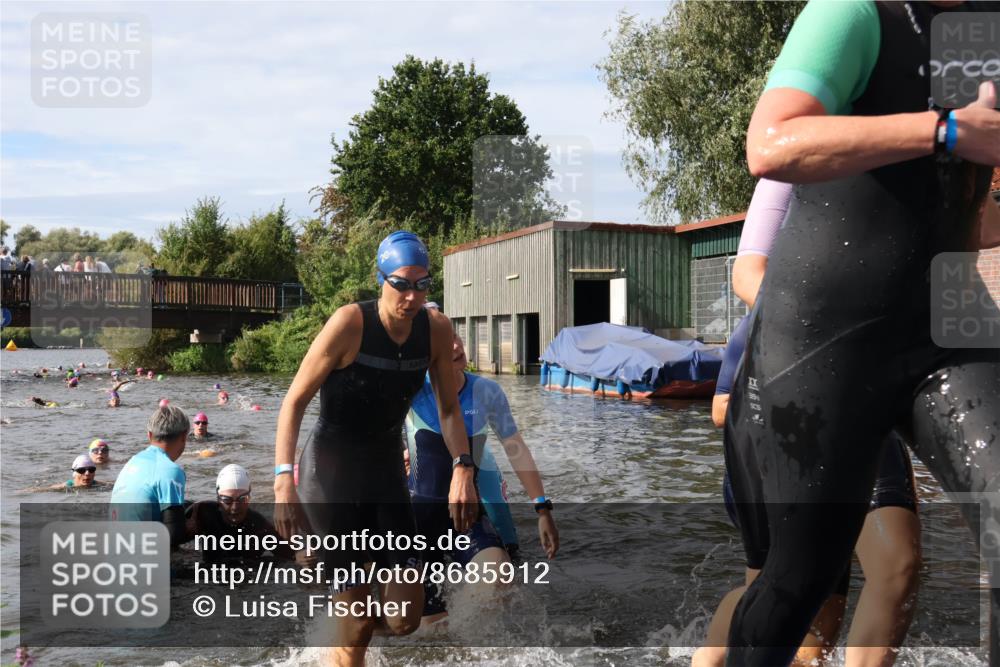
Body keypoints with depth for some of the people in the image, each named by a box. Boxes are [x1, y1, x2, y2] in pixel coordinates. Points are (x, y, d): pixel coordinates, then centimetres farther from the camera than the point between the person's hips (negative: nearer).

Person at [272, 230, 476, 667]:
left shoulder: (436, 329, -5)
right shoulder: (350, 323, -19)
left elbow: (448, 409, 4)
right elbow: (295, 401, -15)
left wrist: (463, 468, -11)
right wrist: (283, 479, -24)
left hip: (385, 469, 5)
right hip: (330, 472, -4)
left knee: (405, 619, 2)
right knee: (357, 623, -2)